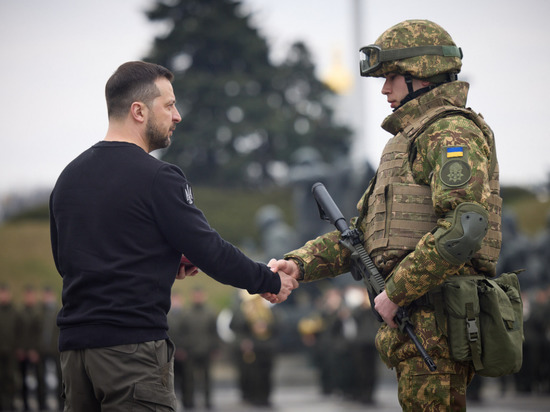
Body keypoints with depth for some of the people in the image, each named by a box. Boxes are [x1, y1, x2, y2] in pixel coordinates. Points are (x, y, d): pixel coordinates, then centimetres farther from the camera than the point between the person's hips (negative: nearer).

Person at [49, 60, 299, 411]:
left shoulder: (69, 177, 12)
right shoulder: (156, 178, -10)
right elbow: (210, 251, -10)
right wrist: (270, 281, 6)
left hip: (74, 343, 7)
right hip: (133, 342, -7)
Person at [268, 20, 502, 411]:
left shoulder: (453, 133, -9)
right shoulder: (406, 142, 24)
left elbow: (463, 226, -23)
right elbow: (363, 230, 24)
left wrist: (395, 292, -19)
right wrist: (299, 264, 8)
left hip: (438, 316, -10)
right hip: (410, 318, 10)